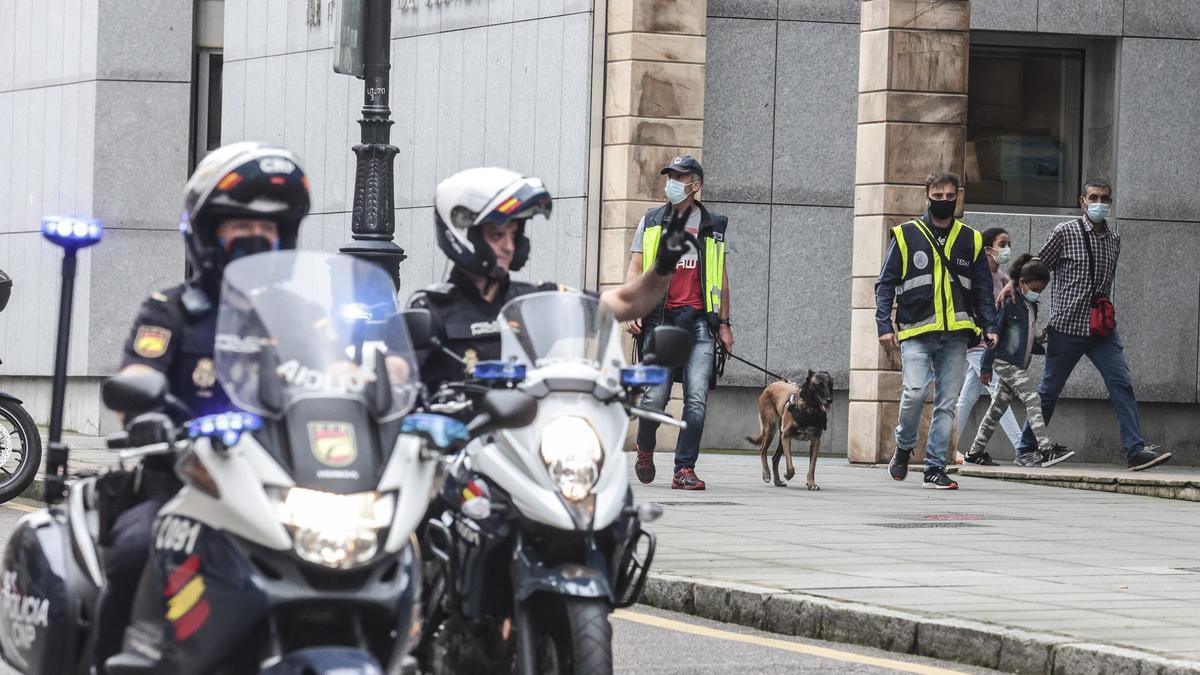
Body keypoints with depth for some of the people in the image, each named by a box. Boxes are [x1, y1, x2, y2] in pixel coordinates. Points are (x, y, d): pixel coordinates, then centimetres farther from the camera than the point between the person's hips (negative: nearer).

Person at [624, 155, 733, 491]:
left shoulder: (713, 226, 14)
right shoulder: (651, 221, 13)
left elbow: (721, 277, 18)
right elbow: (635, 270, 9)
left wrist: (724, 324, 14)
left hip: (698, 321, 0)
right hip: (659, 318, 0)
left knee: (697, 398, -10)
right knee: (655, 397, -5)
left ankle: (684, 469, -6)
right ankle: (645, 448, 23)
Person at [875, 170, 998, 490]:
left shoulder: (971, 241, 13)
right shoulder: (906, 236, 6)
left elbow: (983, 290, 17)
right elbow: (885, 284, 6)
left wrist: (990, 326, 4)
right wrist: (885, 325, -5)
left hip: (955, 335, 3)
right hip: (916, 332, -3)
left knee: (947, 403, 0)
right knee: (915, 392, -17)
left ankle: (935, 467, 6)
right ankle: (904, 446, 9)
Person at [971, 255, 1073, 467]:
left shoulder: (1032, 307, 14)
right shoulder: (1010, 303, -11)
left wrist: (1046, 350, 5)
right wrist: (986, 366, -12)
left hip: (1019, 365, 9)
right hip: (1005, 361, -9)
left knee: (998, 408, 12)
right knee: (1032, 400, -18)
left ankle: (976, 451, 20)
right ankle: (1046, 450, -26)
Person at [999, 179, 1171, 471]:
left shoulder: (1113, 238, 10)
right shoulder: (1065, 232, -5)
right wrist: (1014, 284, -4)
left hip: (1101, 327, 4)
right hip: (1067, 326, -4)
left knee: (1122, 384, -9)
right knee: (1049, 390, 6)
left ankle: (1136, 450, -13)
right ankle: (1026, 448, 20)